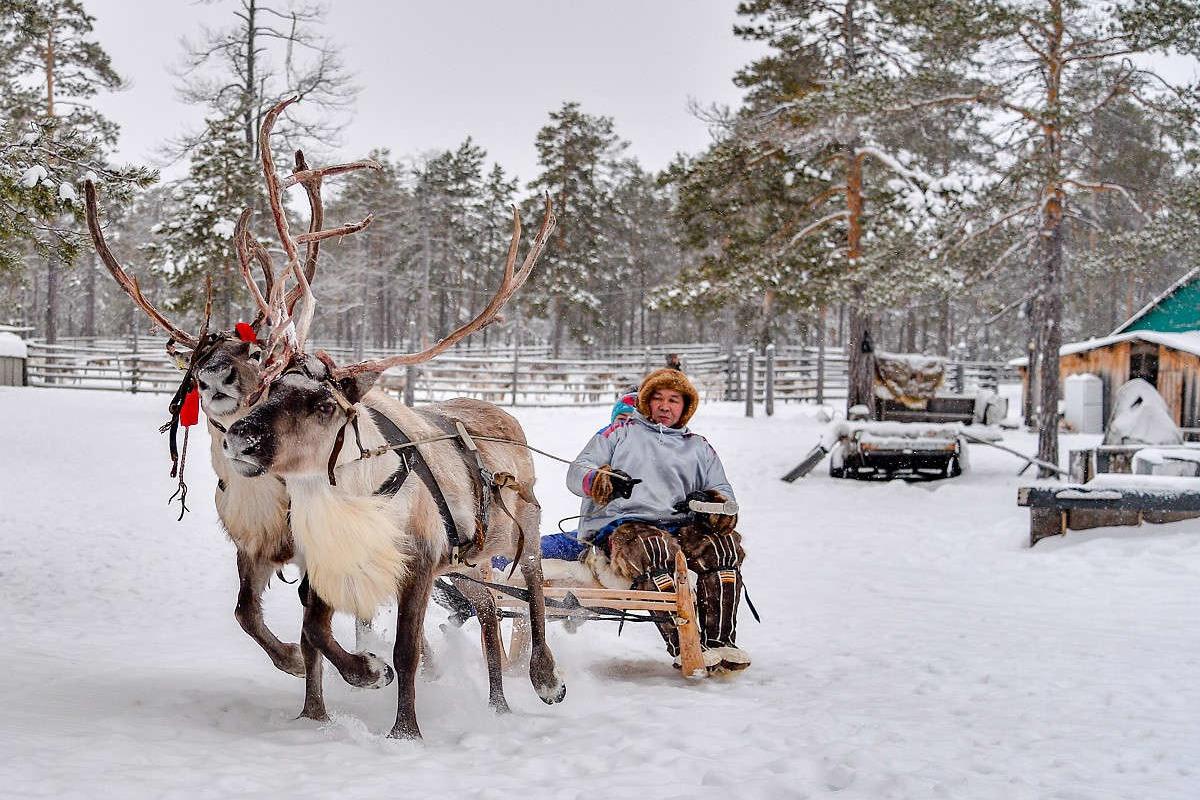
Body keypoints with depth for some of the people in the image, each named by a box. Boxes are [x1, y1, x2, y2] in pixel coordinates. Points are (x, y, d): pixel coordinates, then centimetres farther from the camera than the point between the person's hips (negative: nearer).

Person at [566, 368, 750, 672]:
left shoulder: (699, 447, 29)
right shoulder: (622, 431, 22)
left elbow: (723, 490, 23)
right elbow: (577, 473, 12)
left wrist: (713, 500, -4)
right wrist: (602, 481, -13)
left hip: (680, 527, 3)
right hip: (621, 524, -3)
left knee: (722, 545, -28)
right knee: (656, 549, -38)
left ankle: (721, 640, -30)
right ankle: (683, 646, -42)